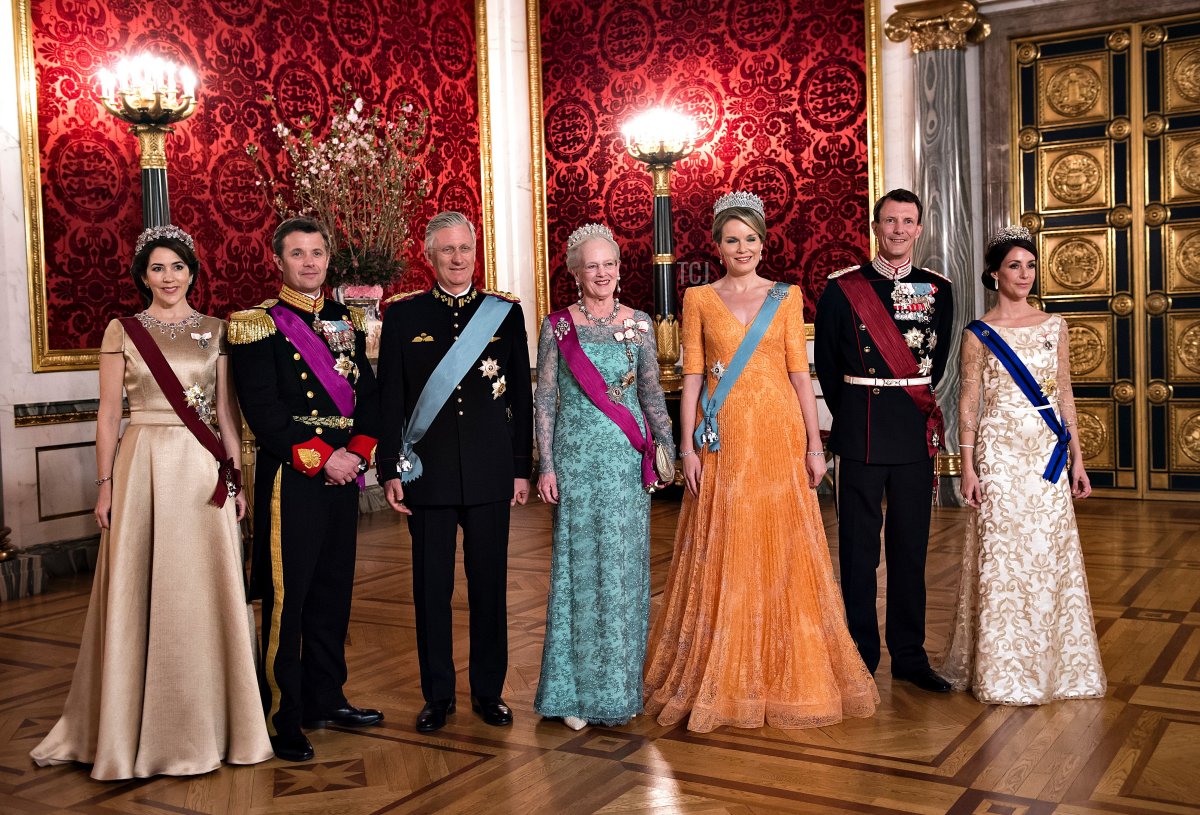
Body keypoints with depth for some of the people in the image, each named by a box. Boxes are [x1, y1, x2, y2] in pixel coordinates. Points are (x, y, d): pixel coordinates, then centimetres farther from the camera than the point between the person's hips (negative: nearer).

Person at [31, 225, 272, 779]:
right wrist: (105, 485, -3)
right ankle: (140, 724, 19)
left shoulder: (215, 331, 8)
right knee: (140, 592, 4)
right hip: (143, 465, -1)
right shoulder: (123, 332, 3)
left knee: (206, 589, 5)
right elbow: (108, 414, 2)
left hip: (204, 470, 1)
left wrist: (237, 476, 2)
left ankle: (210, 718, 19)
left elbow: (227, 409, 8)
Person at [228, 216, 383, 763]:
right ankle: (283, 718, 10)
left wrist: (357, 450, -6)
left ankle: (326, 699, 27)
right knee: (286, 599, -1)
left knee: (333, 593, 14)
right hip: (289, 477, -6)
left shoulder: (348, 321, 13)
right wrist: (321, 456, -16)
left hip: (343, 472, 6)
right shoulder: (258, 325, -5)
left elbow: (369, 395, 10)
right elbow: (262, 411, -13)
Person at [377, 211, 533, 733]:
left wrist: (522, 468, 4)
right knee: (431, 588, 7)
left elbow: (521, 395, 6)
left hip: (491, 473, 1)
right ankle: (438, 695, 21)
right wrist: (390, 469, -2)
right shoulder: (403, 314, 3)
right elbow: (390, 397, 3)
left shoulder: (506, 312, 5)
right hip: (427, 472, 0)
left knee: (490, 585, 9)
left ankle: (489, 691, 23)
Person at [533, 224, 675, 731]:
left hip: (628, 458, 2)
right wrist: (546, 466, -4)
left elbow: (652, 392, 9)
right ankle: (577, 689, 13)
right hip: (576, 457, -2)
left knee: (624, 568, 6)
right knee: (579, 568, 2)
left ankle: (622, 684, 20)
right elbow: (545, 401, 1)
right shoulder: (558, 326, 1)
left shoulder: (639, 323, 6)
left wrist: (666, 443, -1)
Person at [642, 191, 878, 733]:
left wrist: (814, 443, -2)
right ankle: (724, 679, 14)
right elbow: (692, 375, 3)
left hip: (778, 435, 1)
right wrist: (688, 446, -5)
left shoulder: (786, 297, 8)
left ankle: (787, 675, 17)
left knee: (782, 554, 3)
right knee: (722, 557, 1)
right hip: (723, 441, -1)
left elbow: (799, 370, 4)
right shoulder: (698, 299, 7)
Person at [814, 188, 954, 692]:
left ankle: (909, 655, 20)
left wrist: (918, 405, 13)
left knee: (911, 546, 9)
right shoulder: (842, 289, 0)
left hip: (917, 430, 3)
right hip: (861, 433, -3)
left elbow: (937, 358, 16)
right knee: (859, 546, 2)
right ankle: (861, 656, 13)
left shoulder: (938, 289, 8)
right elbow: (827, 364, 5)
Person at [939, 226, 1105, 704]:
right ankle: (1004, 670, 11)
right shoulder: (979, 334, 0)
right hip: (1001, 453, -3)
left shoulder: (1054, 326, 9)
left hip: (1049, 452, 3)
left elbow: (1064, 395, 10)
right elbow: (968, 402, -1)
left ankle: (1058, 665, 19)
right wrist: (968, 467, -7)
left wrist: (1077, 458, 7)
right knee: (1002, 555, -1)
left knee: (1051, 555, 5)